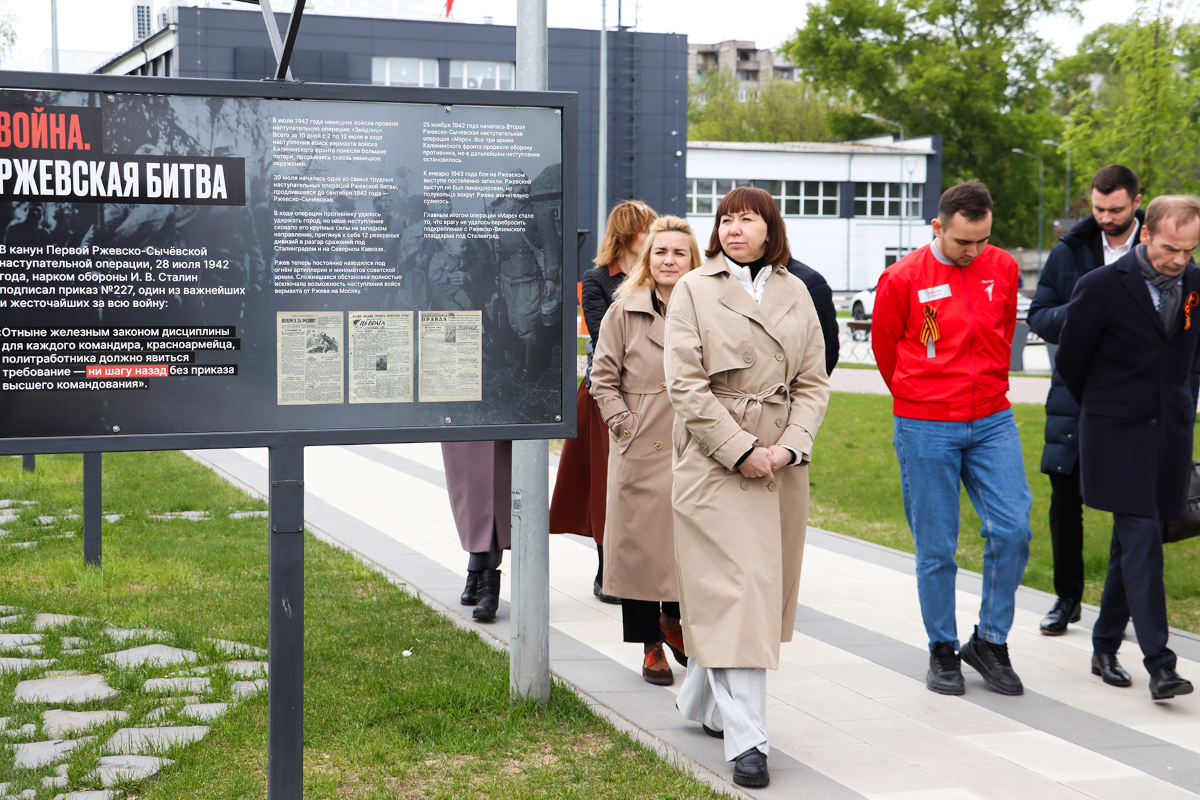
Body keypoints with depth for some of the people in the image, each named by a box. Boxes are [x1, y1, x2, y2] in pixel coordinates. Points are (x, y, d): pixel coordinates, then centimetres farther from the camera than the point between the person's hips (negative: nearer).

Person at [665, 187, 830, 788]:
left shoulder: (795, 293, 11)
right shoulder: (694, 290, -1)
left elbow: (813, 381, 8)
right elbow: (687, 385, -8)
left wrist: (790, 446, -8)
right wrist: (742, 450, -14)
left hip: (783, 464, 5)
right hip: (715, 461, -5)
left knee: (765, 590, 12)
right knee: (733, 593, -9)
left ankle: (701, 704, 31)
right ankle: (746, 740, -8)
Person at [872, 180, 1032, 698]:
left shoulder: (1003, 270, 4)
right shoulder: (903, 279, -7)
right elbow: (884, 346, 8)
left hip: (992, 422, 3)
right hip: (925, 429, -3)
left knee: (1012, 530, -5)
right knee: (936, 547, 2)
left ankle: (990, 642, 12)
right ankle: (943, 651, 18)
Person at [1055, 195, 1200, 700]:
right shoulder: (1102, 287, -12)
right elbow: (1069, 361, 0)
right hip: (1117, 433, -5)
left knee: (1132, 542, 12)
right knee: (1142, 537, -12)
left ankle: (1105, 648, 25)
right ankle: (1158, 663, -13)